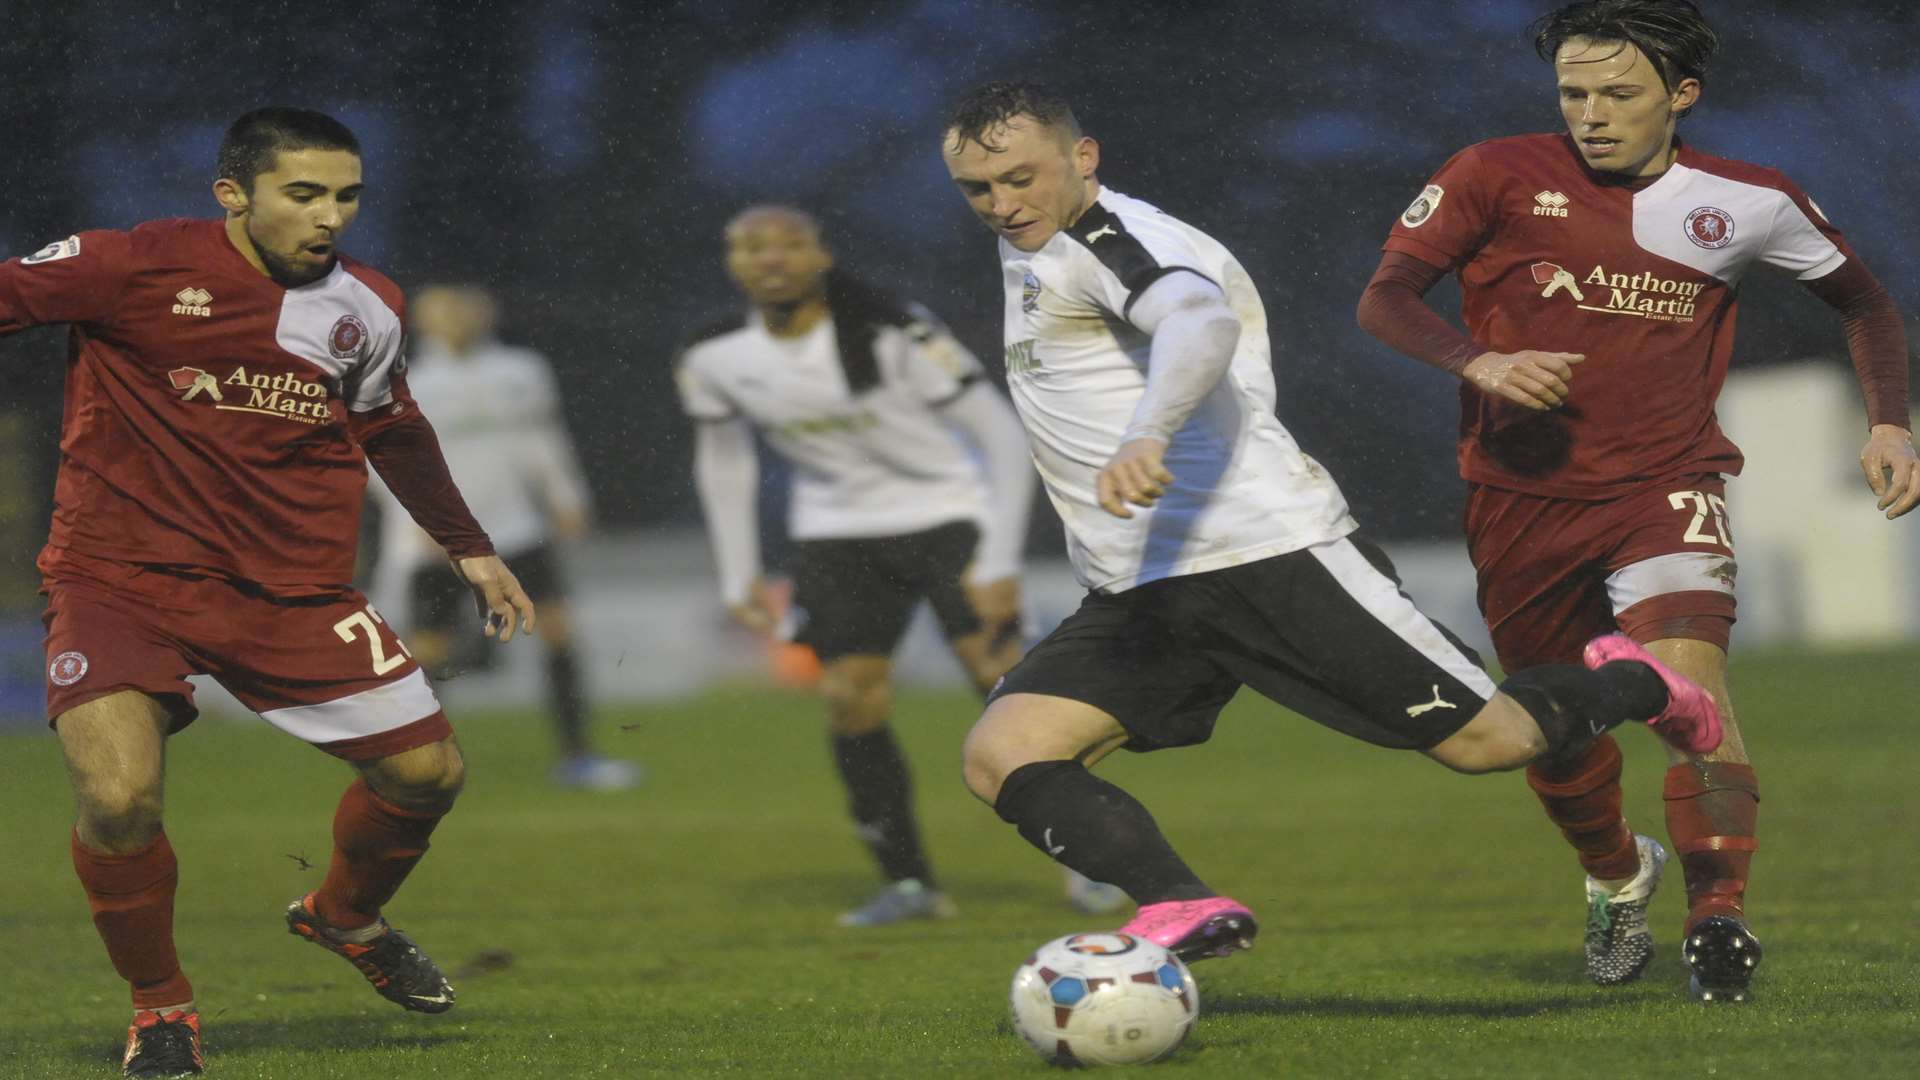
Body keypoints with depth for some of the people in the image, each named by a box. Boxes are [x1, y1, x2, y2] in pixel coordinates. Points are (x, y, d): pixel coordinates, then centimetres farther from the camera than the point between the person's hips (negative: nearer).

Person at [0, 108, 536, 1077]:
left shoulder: (367, 308, 5)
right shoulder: (136, 267, -13)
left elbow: (389, 428, 24)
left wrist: (469, 550, 32)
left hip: (291, 588, 5)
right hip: (122, 575, -5)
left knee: (428, 771, 3)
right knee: (118, 800, -25)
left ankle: (344, 916, 38)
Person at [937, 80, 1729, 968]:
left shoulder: (1104, 238, -11)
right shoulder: (1030, 252, 19)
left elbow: (1201, 320, -33)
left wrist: (1145, 435, -52)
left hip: (1267, 551, -9)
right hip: (1137, 596, 9)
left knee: (1482, 740, -5)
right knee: (999, 755, -15)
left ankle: (1631, 686, 26)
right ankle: (1182, 909, -31)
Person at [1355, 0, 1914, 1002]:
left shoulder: (1746, 202, 1)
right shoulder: (1497, 176, -4)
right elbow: (1385, 298, -7)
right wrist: (1478, 362, -26)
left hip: (1666, 486, -1)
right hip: (1522, 495, 1)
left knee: (1690, 676, -26)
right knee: (1556, 733, 12)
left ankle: (1718, 918, -29)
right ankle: (1618, 876, 43)